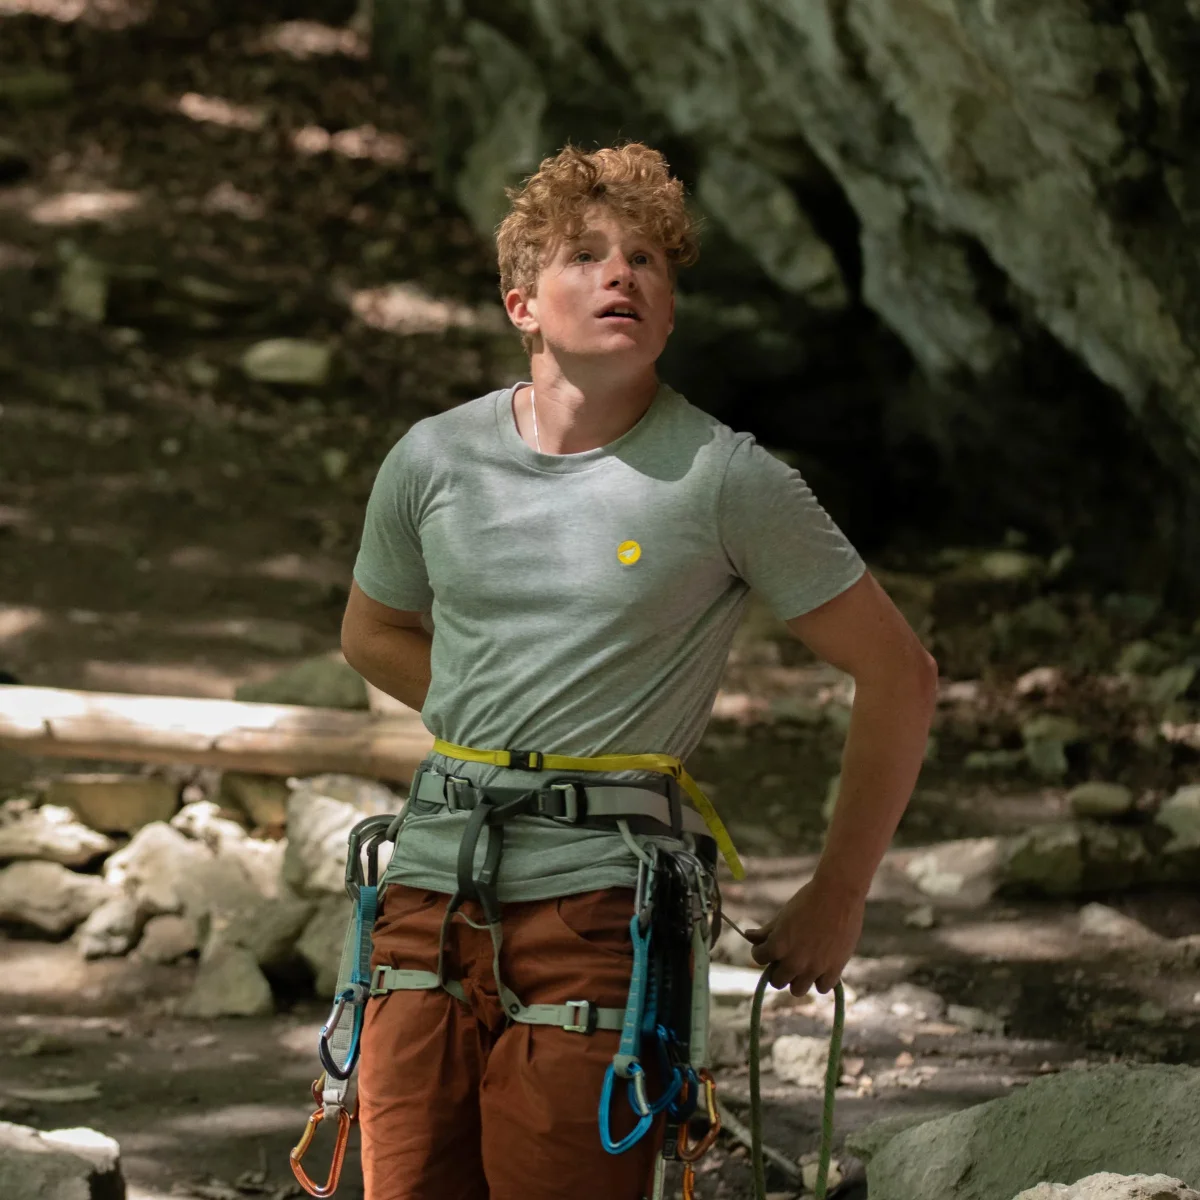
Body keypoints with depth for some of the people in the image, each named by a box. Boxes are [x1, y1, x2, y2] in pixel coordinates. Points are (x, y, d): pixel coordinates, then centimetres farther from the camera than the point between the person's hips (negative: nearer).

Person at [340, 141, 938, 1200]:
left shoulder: (728, 479, -3)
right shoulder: (434, 459, 7)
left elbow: (899, 675, 4)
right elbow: (375, 633, 28)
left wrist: (837, 901, 6)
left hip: (598, 907, -4)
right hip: (434, 886, 4)